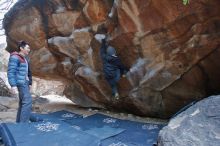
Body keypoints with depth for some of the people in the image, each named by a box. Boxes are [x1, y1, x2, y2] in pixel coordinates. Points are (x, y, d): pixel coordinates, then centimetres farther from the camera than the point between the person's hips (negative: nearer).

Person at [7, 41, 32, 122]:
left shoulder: (25, 59, 16)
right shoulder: (15, 57, -10)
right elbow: (11, 72, -16)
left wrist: (29, 83, 19)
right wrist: (13, 86, -24)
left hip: (25, 83, 9)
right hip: (21, 83, -9)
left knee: (23, 103, 11)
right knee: (28, 101, -16)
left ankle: (19, 123, 18)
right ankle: (23, 123, -14)